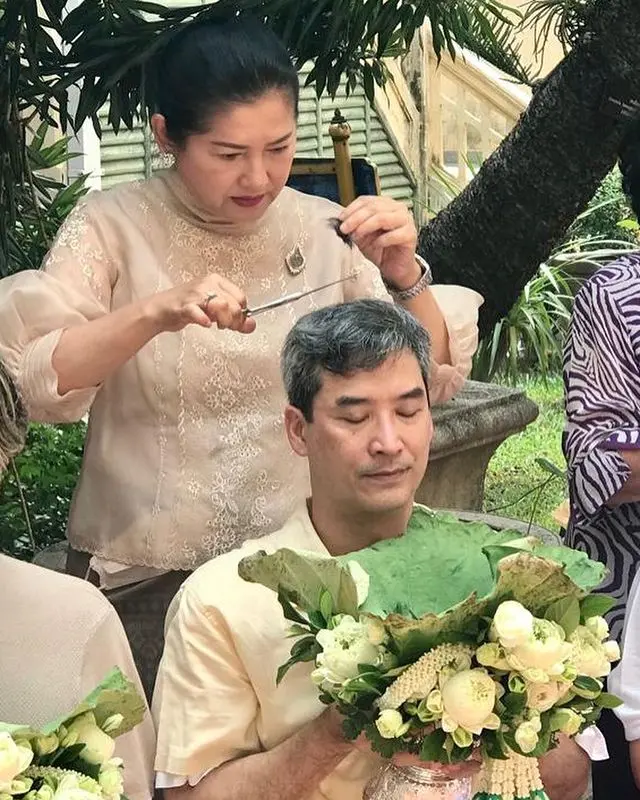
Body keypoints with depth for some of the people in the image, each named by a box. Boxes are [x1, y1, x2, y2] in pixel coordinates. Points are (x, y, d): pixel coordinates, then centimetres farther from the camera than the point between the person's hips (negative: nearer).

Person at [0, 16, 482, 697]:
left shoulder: (325, 232, -1)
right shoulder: (111, 227, -7)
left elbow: (432, 380, -3)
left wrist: (403, 275, -20)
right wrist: (156, 312, -32)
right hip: (142, 582, -2)